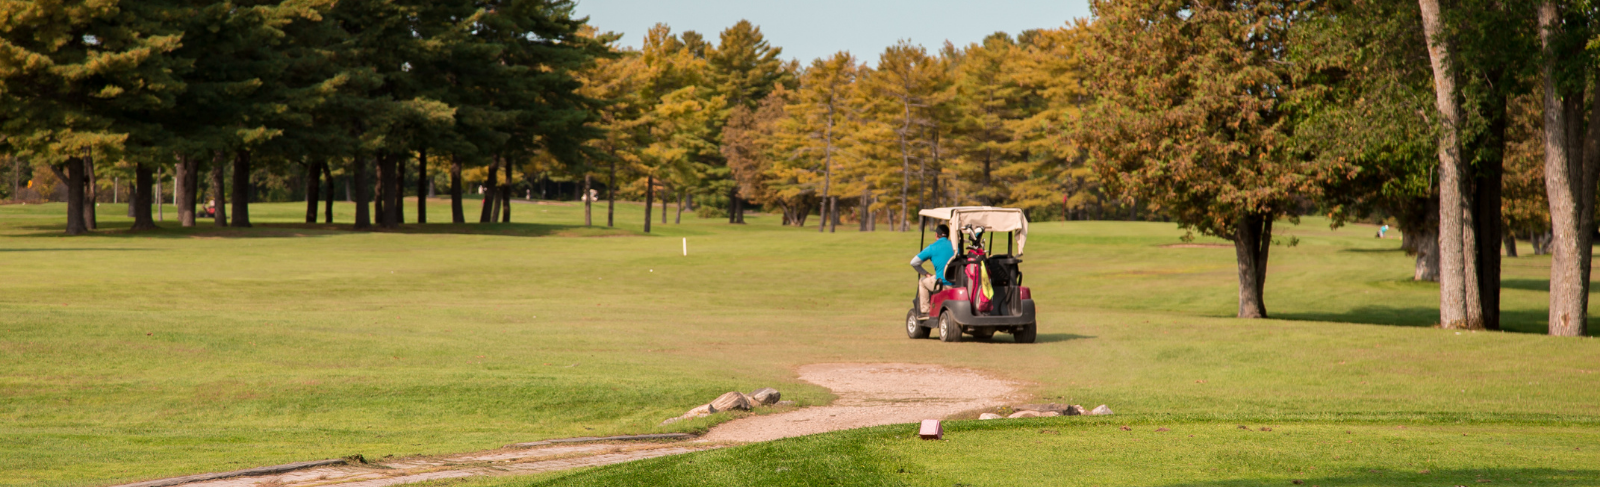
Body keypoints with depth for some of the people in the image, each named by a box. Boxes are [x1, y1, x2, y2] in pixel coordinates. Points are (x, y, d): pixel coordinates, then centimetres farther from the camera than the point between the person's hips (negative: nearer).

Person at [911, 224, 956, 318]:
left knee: (922, 281, 25)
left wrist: (926, 274, 12)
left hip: (942, 284, -5)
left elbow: (914, 262, -2)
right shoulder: (955, 246, 8)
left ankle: (925, 311, 22)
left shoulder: (932, 248, -4)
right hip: (957, 284, 5)